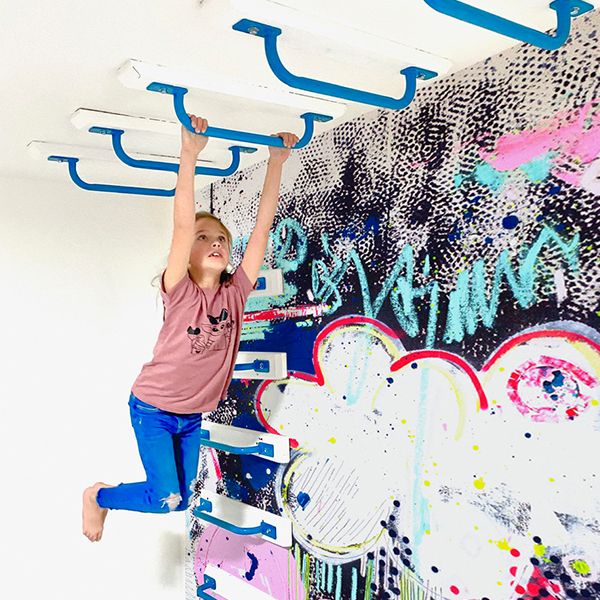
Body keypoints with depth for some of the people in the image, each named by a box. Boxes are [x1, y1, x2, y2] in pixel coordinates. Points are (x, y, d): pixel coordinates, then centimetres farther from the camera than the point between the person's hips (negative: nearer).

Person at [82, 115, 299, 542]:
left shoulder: (236, 292, -9)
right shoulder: (180, 292, -19)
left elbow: (263, 224, -13)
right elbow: (182, 224, -33)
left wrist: (277, 162, -16)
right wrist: (190, 155, -41)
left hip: (192, 416, 5)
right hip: (152, 408, -5)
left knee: (181, 498, 15)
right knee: (168, 500, -7)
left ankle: (107, 498, 45)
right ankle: (98, 495, 22)